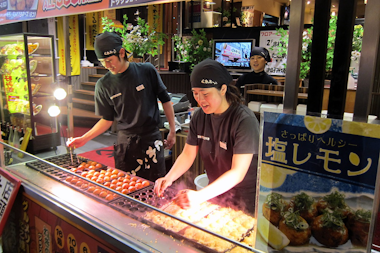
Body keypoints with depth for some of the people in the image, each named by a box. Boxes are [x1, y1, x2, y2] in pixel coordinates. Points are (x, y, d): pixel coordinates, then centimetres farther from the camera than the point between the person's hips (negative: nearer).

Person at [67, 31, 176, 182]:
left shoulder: (147, 71, -5)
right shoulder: (104, 85, 1)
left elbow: (165, 100, 3)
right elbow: (107, 120, 7)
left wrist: (172, 130, 3)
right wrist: (84, 139, -2)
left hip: (151, 138, -1)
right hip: (125, 142, 2)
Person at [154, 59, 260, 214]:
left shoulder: (244, 120, -25)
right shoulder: (199, 117, -4)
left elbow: (238, 172, -28)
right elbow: (188, 155, 1)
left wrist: (200, 196, -37)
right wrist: (168, 178, -17)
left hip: (246, 200, -5)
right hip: (216, 193, 5)